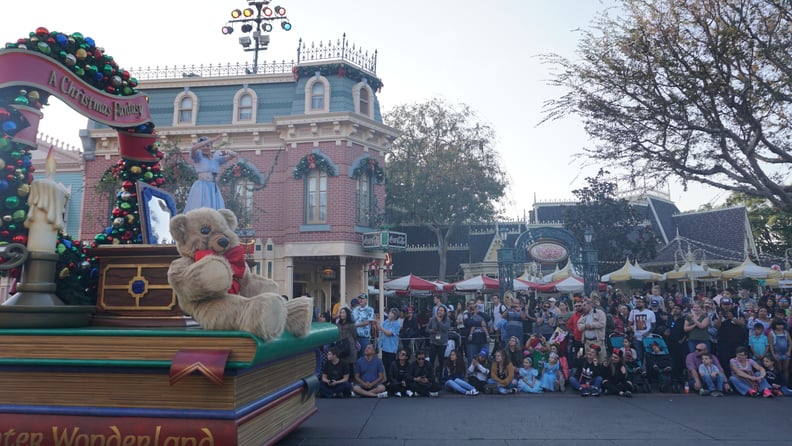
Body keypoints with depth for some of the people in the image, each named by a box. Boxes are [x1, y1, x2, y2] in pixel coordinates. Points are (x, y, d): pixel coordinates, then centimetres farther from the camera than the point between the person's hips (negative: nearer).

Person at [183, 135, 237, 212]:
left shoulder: (216, 158, 14)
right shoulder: (198, 157, 3)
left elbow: (234, 155, 13)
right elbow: (193, 148, -18)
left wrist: (226, 152, -9)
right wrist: (212, 140, -18)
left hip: (214, 189, 4)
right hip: (201, 188, -4)